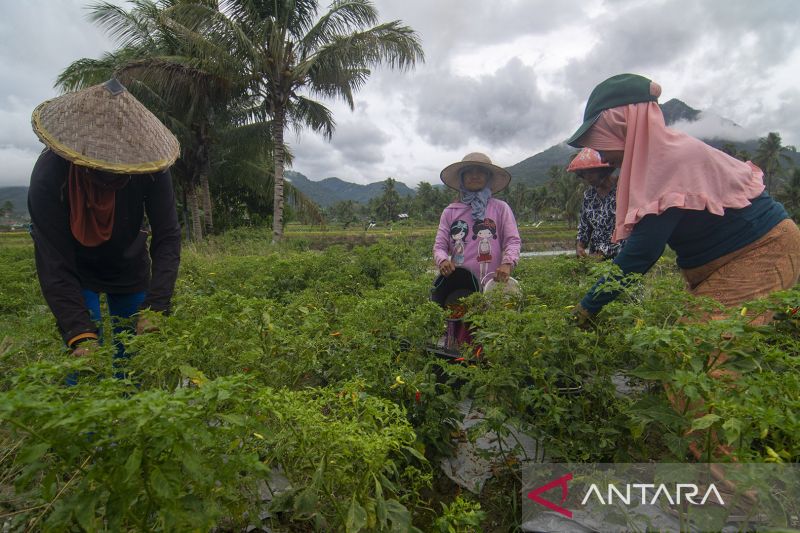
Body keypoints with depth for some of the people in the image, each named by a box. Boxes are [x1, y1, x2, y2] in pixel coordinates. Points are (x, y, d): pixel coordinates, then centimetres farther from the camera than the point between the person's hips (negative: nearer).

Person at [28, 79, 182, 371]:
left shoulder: (149, 168, -29)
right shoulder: (48, 175, -32)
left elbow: (167, 239, -28)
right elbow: (53, 263, -32)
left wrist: (155, 309, -38)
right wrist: (80, 335, -42)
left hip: (130, 267, 2)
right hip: (75, 272, -1)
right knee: (86, 358, -10)